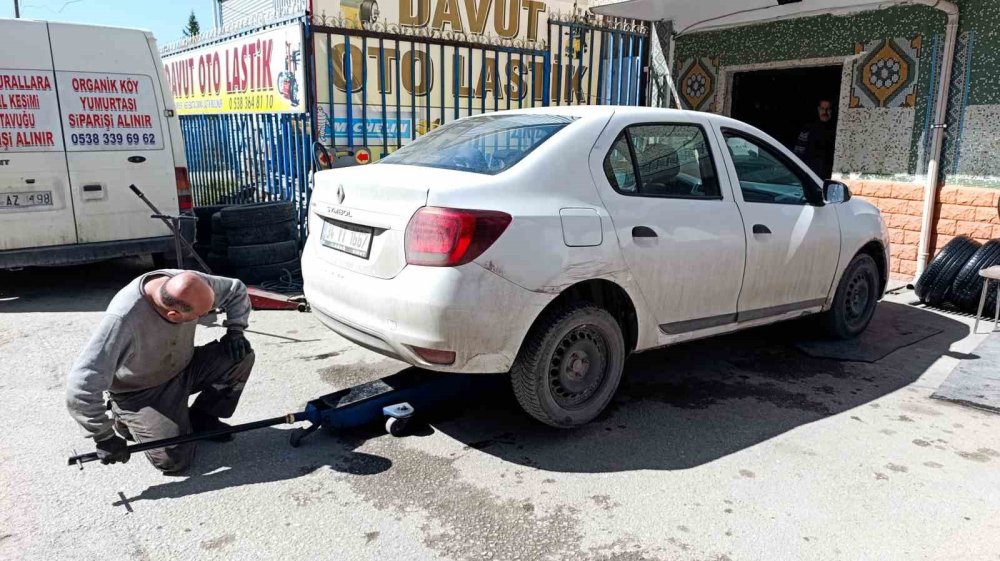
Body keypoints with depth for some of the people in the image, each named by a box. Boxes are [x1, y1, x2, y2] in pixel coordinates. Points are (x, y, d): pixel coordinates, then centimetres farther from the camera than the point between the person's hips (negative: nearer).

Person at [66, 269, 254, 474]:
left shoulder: (189, 286, -22)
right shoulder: (123, 319, -38)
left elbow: (236, 290, -1)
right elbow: (81, 388, -36)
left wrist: (235, 330, -16)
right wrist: (105, 438, -28)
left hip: (183, 370, 5)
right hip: (139, 394, -5)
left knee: (242, 355, -16)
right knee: (174, 459, -16)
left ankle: (202, 419, 6)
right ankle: (128, 422, 13)